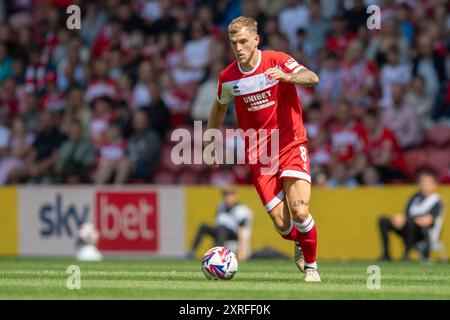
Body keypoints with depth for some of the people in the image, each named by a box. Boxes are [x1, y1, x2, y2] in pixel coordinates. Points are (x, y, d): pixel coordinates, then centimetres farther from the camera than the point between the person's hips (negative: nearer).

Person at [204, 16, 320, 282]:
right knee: (281, 224, -6)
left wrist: (287, 76, -43)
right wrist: (210, 141, 23)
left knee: (299, 212, -18)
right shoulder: (228, 78, 0)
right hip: (258, 155, 2)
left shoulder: (278, 61, -9)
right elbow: (220, 106, 21)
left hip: (291, 145, -2)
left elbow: (313, 79, -25)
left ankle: (311, 265, 7)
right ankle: (299, 243, 32)